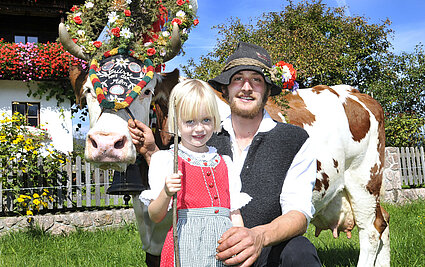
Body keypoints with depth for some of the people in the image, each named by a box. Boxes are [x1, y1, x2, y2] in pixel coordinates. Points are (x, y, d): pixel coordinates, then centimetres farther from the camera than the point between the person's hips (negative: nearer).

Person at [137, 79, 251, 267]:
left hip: (223, 244, 4)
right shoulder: (164, 159, 0)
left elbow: (235, 213, 15)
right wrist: (166, 194, -21)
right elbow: (155, 217, -2)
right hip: (187, 245, -3)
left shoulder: (224, 163, 14)